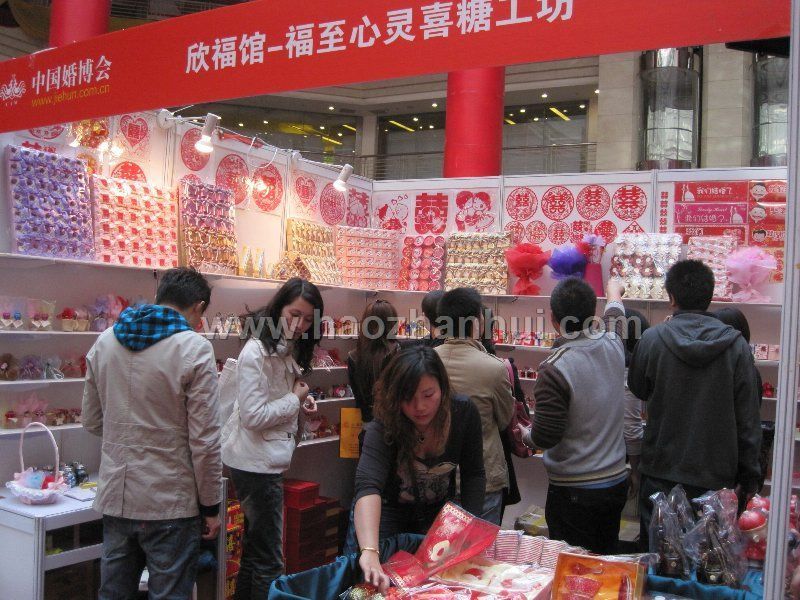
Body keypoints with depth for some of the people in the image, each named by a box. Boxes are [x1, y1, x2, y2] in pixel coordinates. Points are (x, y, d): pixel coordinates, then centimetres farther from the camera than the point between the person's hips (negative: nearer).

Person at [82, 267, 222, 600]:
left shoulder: (104, 342, 5)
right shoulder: (194, 348, -13)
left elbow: (92, 422, 13)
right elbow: (204, 440, -14)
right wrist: (211, 507, -4)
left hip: (115, 498, 6)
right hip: (170, 504, -5)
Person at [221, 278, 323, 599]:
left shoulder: (289, 350, 9)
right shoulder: (256, 352, -18)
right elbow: (252, 416, -22)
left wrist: (301, 402, 2)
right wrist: (295, 399, -12)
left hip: (268, 460, 9)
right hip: (255, 462, -9)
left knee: (254, 550, 19)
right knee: (269, 560, -2)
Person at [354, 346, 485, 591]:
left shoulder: (464, 413, -21)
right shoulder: (384, 426, -32)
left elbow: (473, 474, -10)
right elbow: (367, 485, -48)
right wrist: (369, 551, -62)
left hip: (440, 512, 3)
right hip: (390, 513, -2)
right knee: (387, 583, 3)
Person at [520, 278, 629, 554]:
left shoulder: (555, 369, -23)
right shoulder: (613, 345, -4)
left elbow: (543, 437, -19)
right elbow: (615, 315, 21)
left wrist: (523, 433, 3)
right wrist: (614, 291, 42)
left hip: (574, 490, -6)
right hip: (617, 482, 7)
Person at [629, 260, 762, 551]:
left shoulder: (652, 339, -10)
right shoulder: (736, 346, -8)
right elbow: (748, 420, -5)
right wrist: (748, 477, 5)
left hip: (661, 474, 0)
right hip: (717, 478, 1)